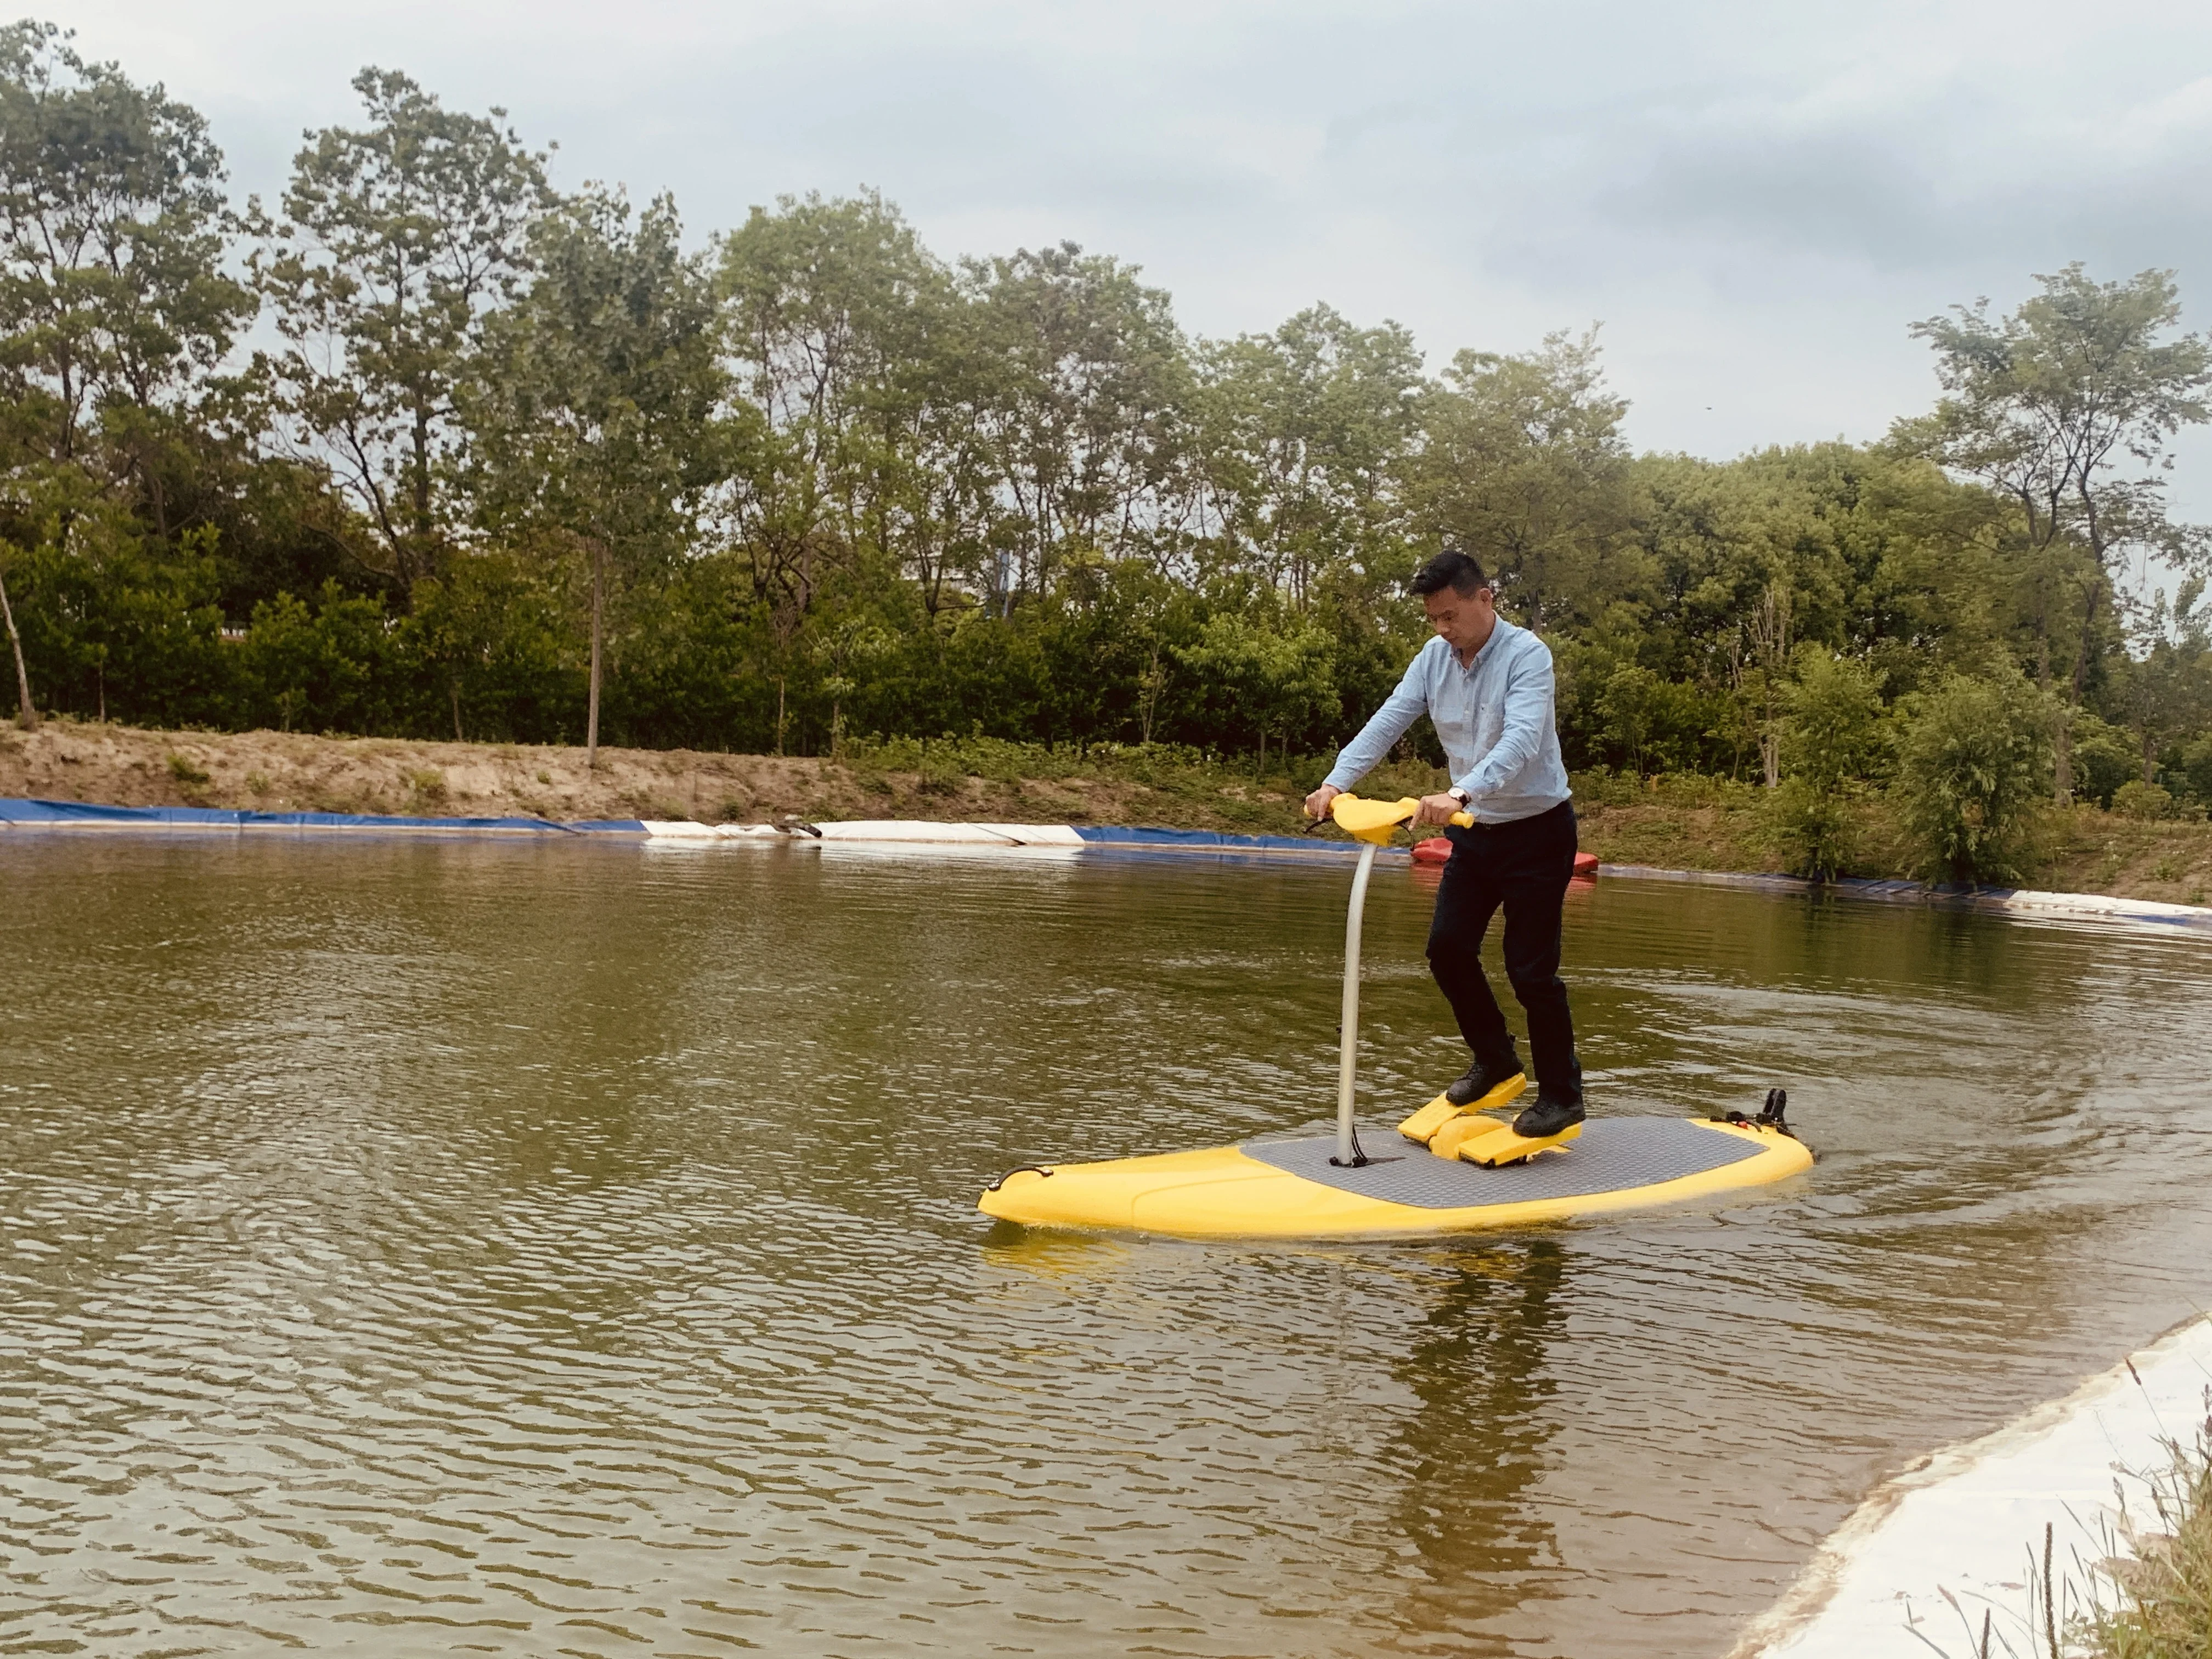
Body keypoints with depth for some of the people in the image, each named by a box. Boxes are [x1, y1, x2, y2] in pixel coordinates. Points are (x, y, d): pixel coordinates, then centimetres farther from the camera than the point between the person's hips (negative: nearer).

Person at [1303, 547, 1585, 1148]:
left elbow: (1521, 739, -35)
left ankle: (1561, 1096, 12)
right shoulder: (1434, 657, -1)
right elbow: (1387, 722, -8)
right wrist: (1336, 781, -23)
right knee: (1447, 948, 5)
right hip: (1475, 830, 7)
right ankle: (1496, 1063, 25)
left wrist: (1460, 794, -49)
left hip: (1537, 829, -7)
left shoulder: (1526, 654, -20)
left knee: (1530, 968, -4)